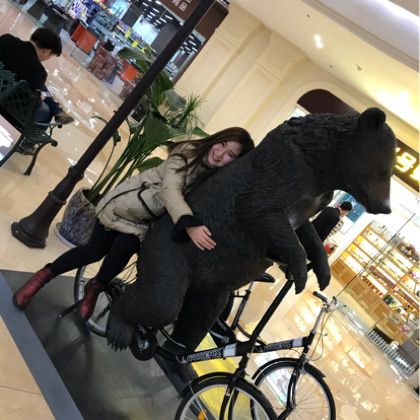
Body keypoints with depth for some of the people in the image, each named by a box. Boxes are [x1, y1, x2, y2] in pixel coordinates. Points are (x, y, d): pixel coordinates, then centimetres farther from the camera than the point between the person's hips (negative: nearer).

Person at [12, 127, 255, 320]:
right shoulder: (187, 152, -27)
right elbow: (171, 190, -41)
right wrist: (190, 224, -56)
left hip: (149, 222, 3)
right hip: (126, 204, -3)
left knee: (124, 248, -18)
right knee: (95, 250, 0)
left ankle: (96, 288, 12)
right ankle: (43, 275, 21)